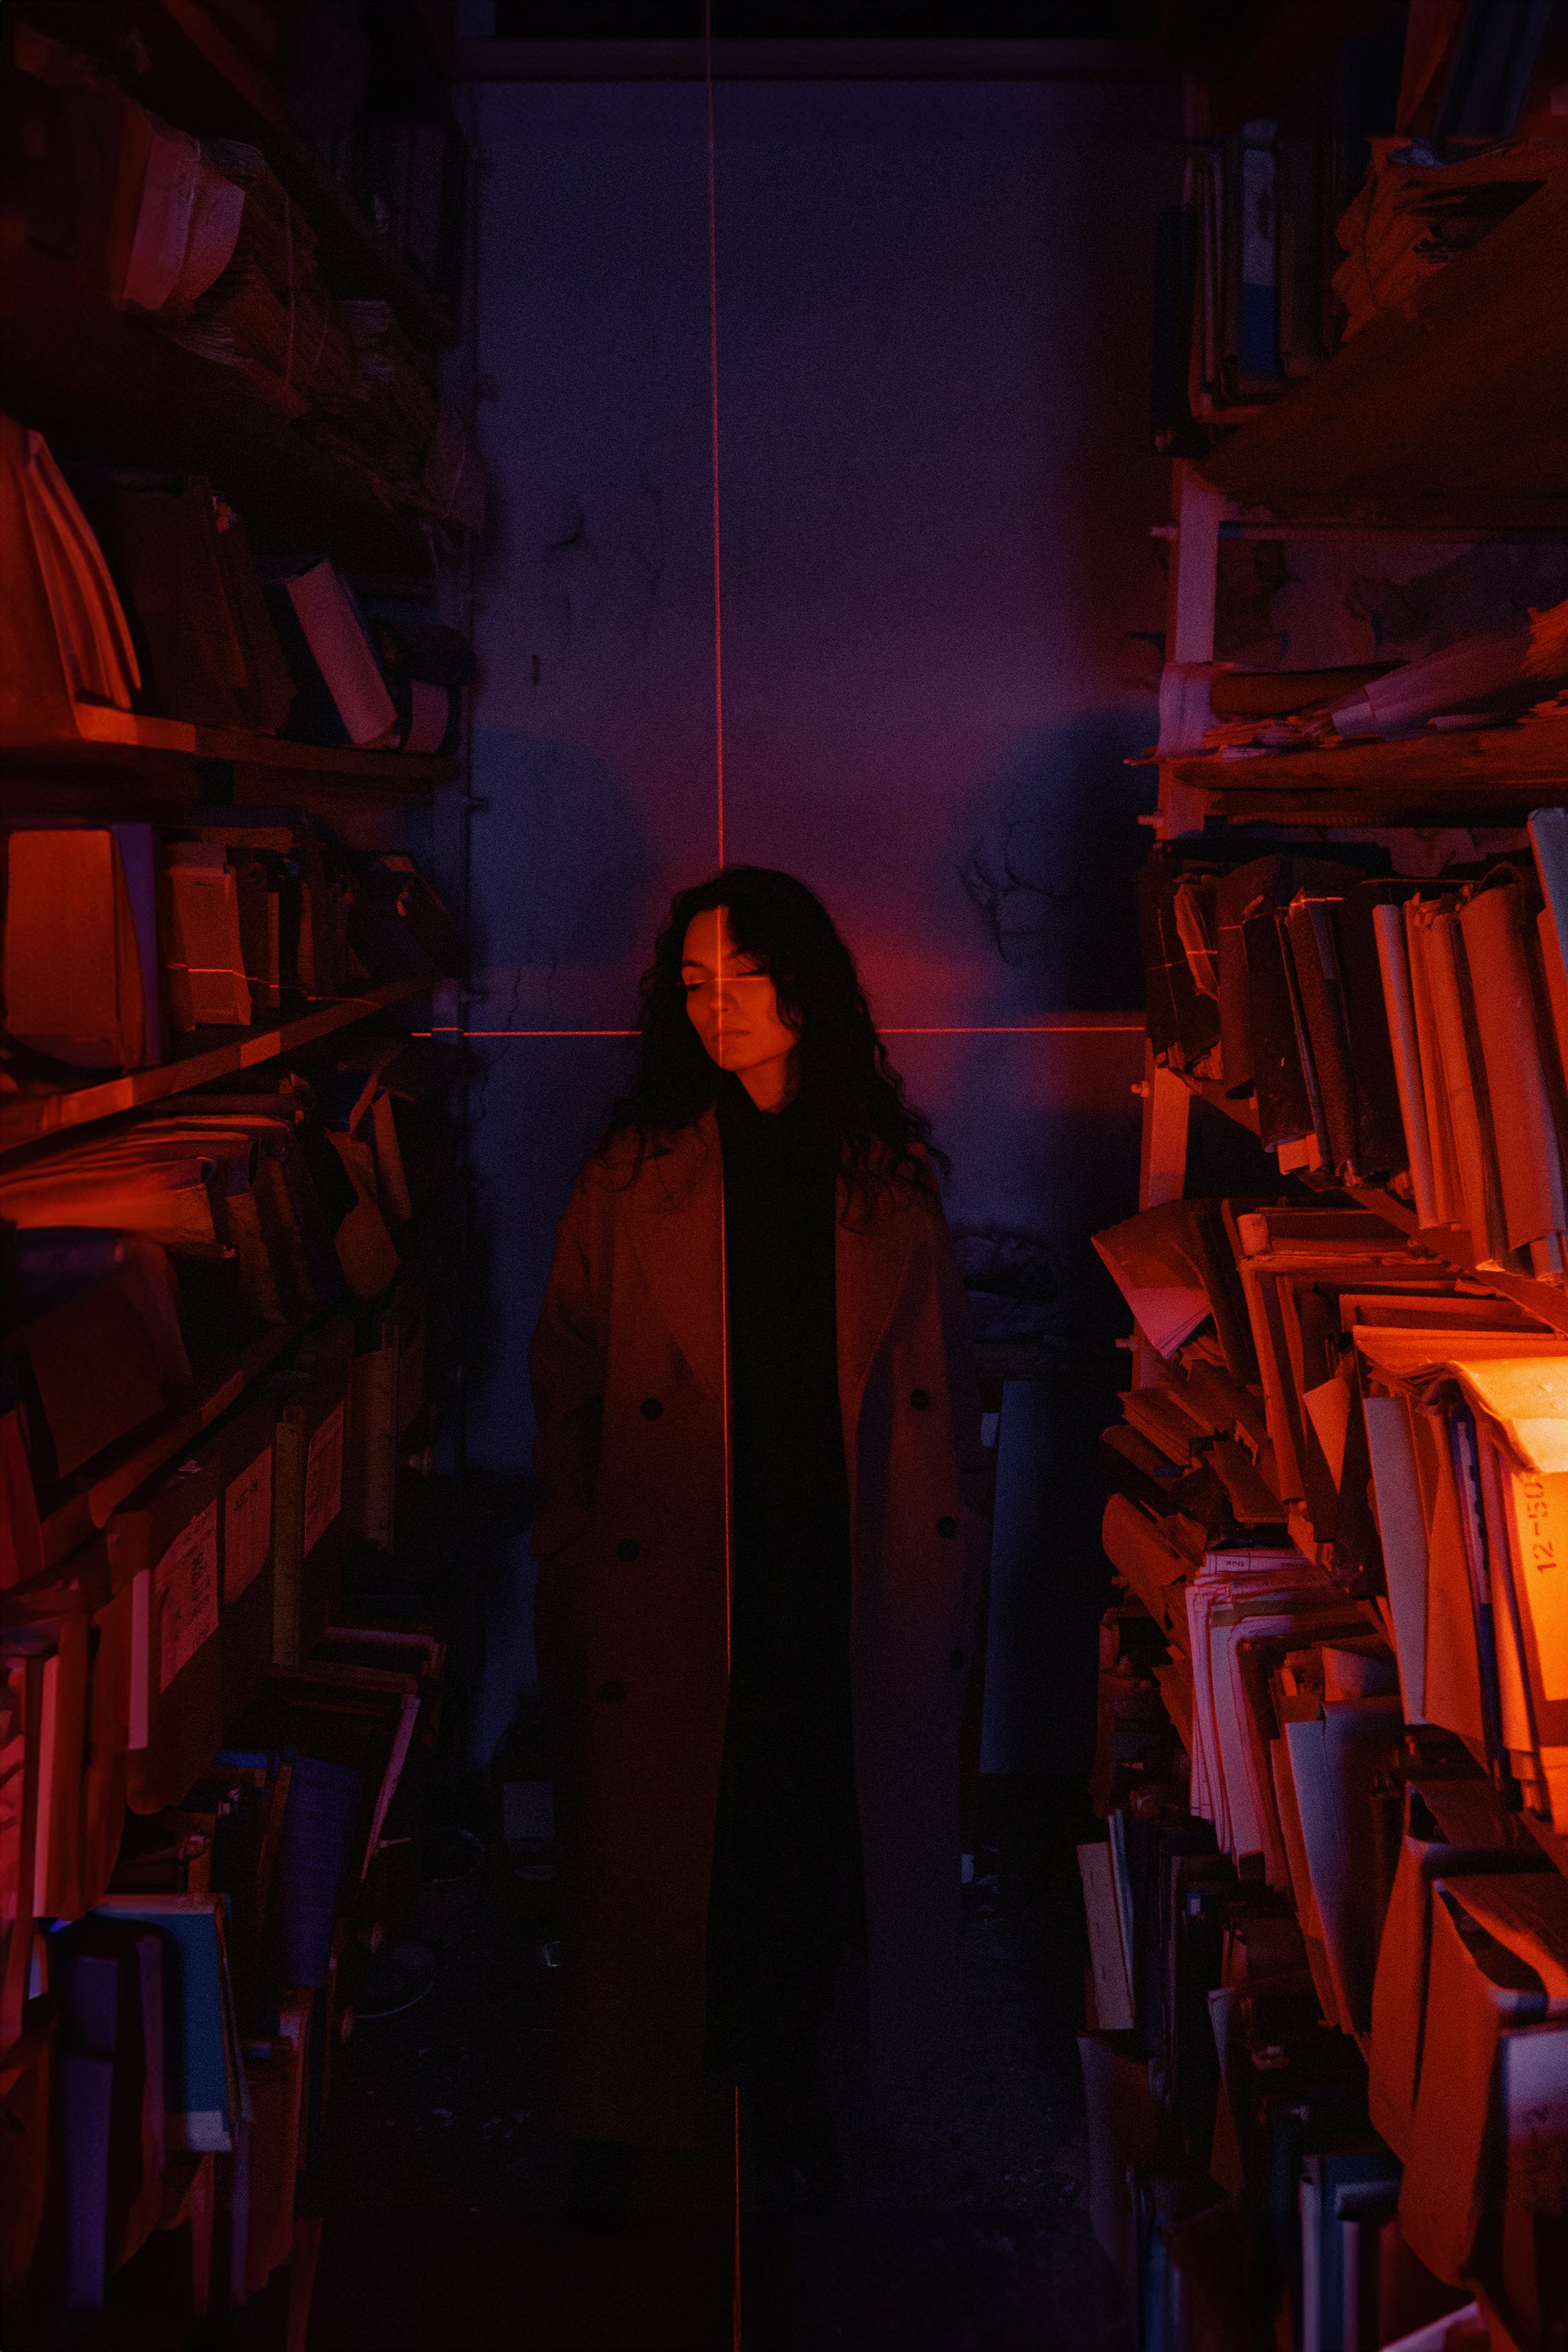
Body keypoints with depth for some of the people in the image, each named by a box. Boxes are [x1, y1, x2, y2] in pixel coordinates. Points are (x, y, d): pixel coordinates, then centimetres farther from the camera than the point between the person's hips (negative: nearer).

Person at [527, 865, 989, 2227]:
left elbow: (944, 1379, 10)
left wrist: (950, 1535, 7)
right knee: (663, 1838, 4)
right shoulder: (638, 1171, 0)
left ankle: (782, 2073, 30)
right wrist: (575, 1535, -2)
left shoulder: (890, 1171, 5)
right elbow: (568, 1375, 3)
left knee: (818, 1828, 8)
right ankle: (629, 2113, 20)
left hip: (847, 1573, 2)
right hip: (677, 1577, -1)